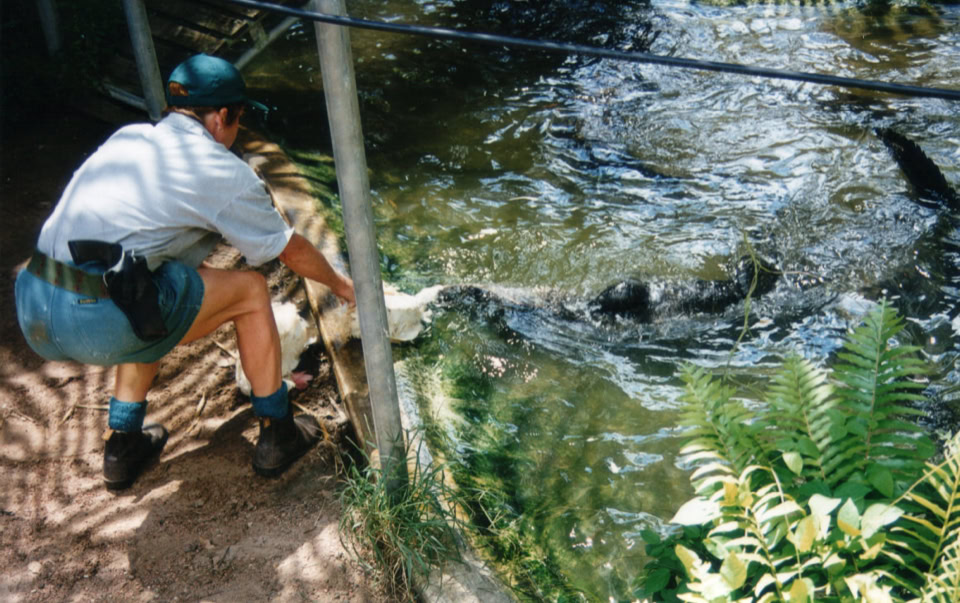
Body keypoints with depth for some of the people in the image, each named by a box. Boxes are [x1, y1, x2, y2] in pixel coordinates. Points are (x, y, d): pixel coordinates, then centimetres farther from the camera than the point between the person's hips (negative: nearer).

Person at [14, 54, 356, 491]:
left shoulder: (126, 138, 22)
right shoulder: (224, 172, 3)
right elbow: (292, 251, 14)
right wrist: (341, 285, 34)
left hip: (31, 307, 8)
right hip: (99, 322, -7)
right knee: (250, 290, 9)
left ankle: (122, 446, 34)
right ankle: (277, 437, 21)